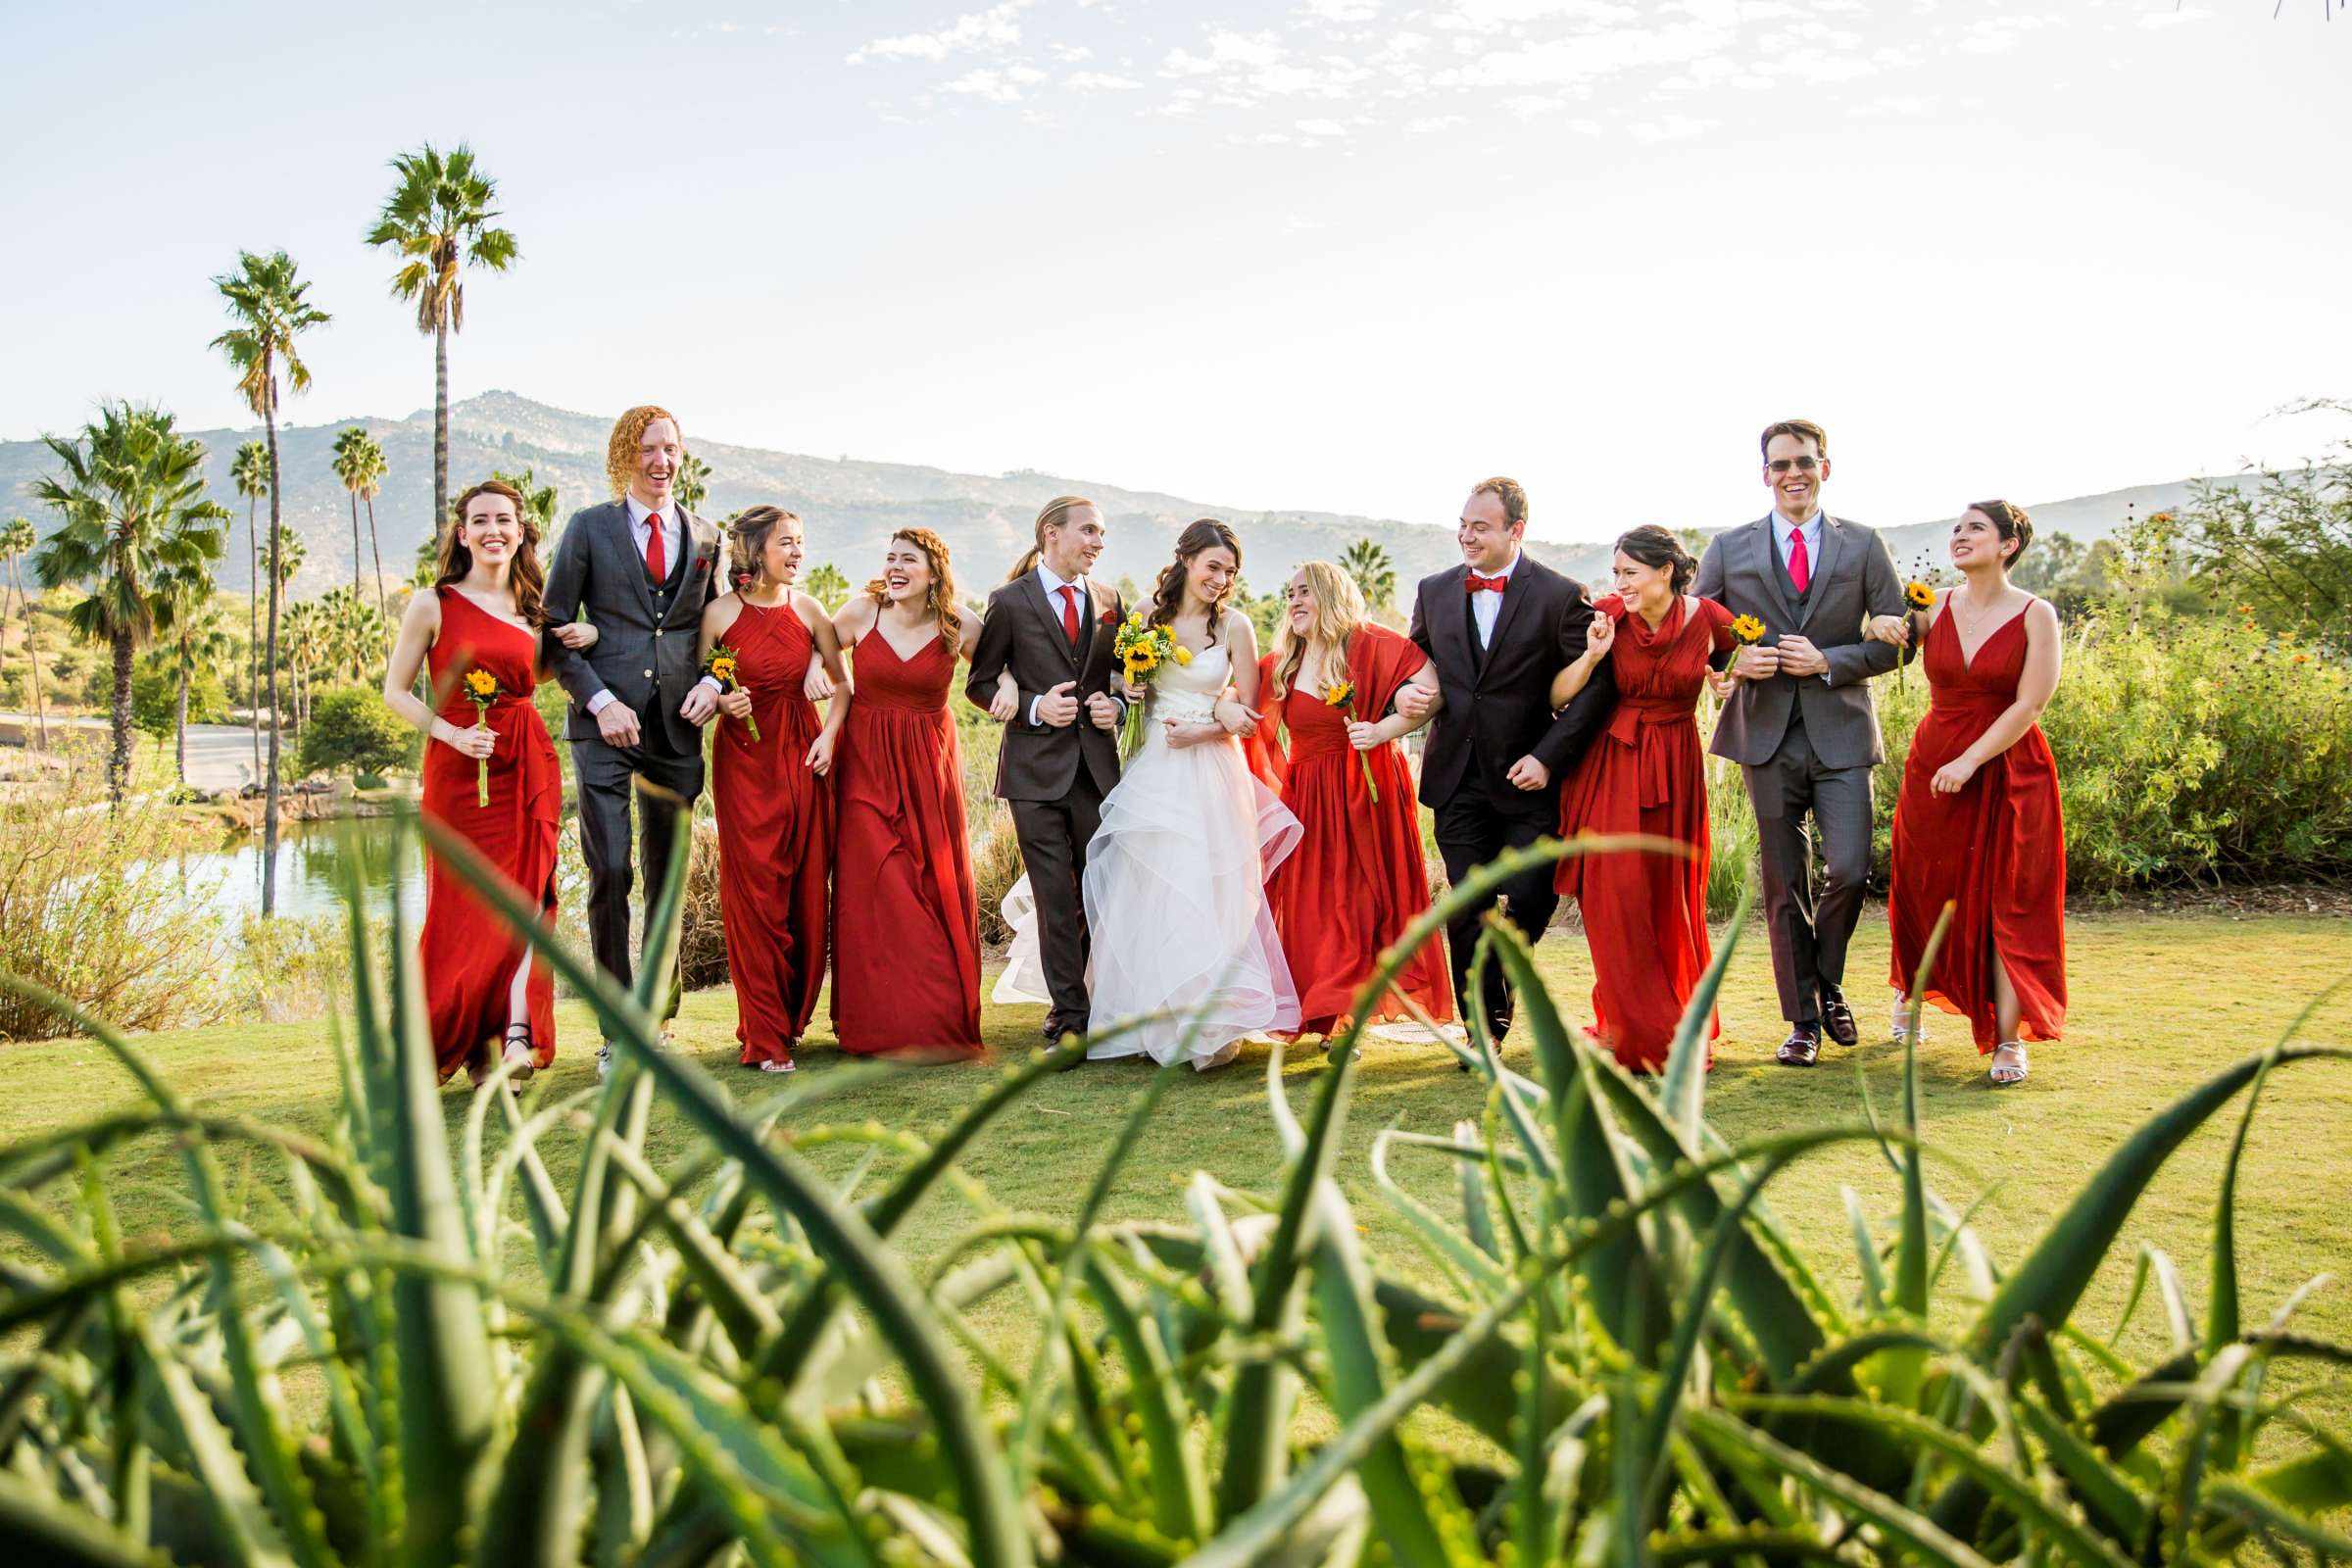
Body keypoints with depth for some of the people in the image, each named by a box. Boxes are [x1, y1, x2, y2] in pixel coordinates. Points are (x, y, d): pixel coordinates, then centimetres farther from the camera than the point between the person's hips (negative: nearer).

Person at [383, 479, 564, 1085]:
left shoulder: (532, 611, 10)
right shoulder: (433, 605, -2)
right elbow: (395, 691, 0)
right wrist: (452, 734, -15)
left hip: (527, 763, 2)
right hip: (458, 768, -2)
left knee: (523, 897, -9)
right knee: (463, 905, 2)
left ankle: (518, 1036, -14)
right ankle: (464, 1043, 17)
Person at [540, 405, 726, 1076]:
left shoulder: (704, 537, 14)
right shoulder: (589, 527, 5)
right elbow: (555, 629, 1)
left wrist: (712, 683, -1)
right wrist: (599, 701, -10)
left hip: (677, 724, 3)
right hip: (606, 723, -3)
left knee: (669, 879, 6)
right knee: (610, 874, -9)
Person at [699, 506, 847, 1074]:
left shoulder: (807, 610, 3)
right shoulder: (720, 614, -4)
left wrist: (828, 735, -4)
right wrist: (721, 702, -17)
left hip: (801, 755, 3)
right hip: (743, 756, -3)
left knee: (807, 888, 3)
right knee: (755, 889, -4)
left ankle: (792, 1018, 17)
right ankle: (765, 1035, 1)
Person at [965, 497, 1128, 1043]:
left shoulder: (1109, 601, 10)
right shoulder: (1010, 602, -2)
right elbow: (979, 684, 1)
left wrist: (1116, 706, -2)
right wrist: (1034, 707, -13)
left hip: (1097, 766, 4)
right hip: (1036, 768, -4)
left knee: (1099, 891, 8)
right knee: (1056, 897, -2)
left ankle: (1073, 996, 25)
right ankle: (1069, 1010, 5)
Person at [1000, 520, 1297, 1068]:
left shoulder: (1235, 625, -1)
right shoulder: (1147, 617, 4)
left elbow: (1247, 713, 0)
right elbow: (1125, 685, 9)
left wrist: (1198, 731, -15)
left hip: (1210, 772, -2)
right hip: (1151, 771, 2)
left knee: (1203, 899, -4)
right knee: (1143, 896, 6)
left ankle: (1208, 1021, 4)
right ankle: (1149, 1017, 20)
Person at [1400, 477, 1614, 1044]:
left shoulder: (1561, 596, -8)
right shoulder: (1435, 591, 7)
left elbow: (1596, 683, -9)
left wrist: (1548, 757, -16)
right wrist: (1404, 692, -5)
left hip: (1528, 777, -3)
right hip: (1458, 778, 3)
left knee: (1532, 899, -2)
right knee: (1467, 908, 5)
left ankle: (1504, 972, 29)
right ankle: (1485, 1026, 18)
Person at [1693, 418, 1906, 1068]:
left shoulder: (1863, 546, 5)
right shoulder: (1728, 549, 6)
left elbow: (1895, 638, 4)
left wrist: (1829, 662, -11)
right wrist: (1733, 662, -11)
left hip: (1841, 732, -1)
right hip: (1767, 734, 1)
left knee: (1849, 869, -11)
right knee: (1784, 885, 5)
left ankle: (1828, 983, 18)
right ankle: (1802, 1019, 16)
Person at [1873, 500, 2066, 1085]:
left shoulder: (2036, 615, -7)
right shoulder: (1935, 607, 2)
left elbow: (2030, 704, -13)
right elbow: (1891, 635, 18)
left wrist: (1970, 760, -18)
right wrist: (1882, 627, -6)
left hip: (2008, 770, -3)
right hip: (1933, 766, 3)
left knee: (2006, 903, -3)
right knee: (1927, 893, 12)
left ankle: (2008, 1040, 0)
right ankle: (1909, 991, 37)